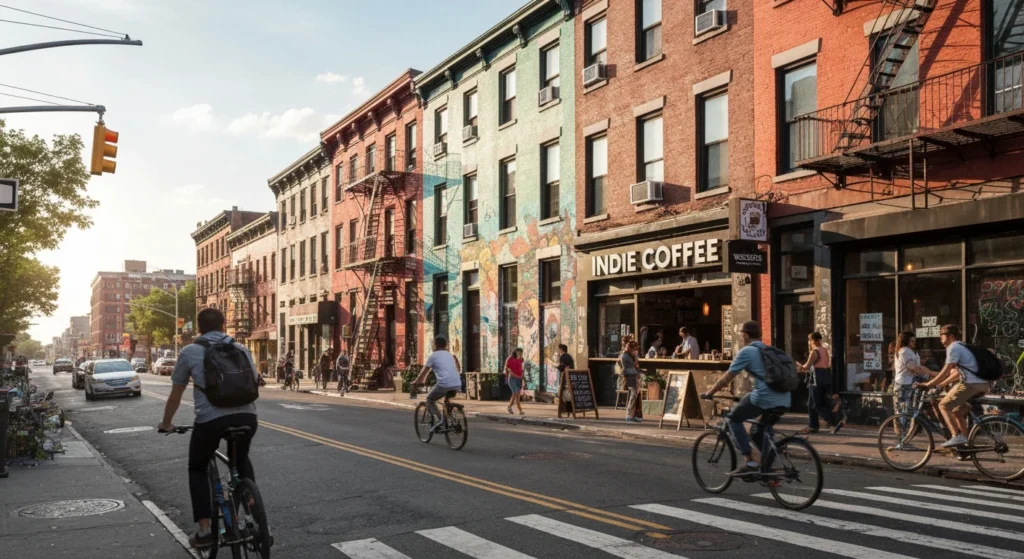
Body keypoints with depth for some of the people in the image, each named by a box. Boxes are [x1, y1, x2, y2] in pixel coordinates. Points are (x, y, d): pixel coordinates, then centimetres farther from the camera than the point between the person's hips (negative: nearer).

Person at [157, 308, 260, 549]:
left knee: (197, 469, 23)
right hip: (247, 416, 3)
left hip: (210, 419, -3)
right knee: (241, 459, 33)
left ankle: (204, 530, 13)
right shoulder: (241, 349, 17)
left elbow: (175, 395, 17)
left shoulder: (190, 352, 10)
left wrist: (166, 423, 33)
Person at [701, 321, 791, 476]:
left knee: (734, 419, 11)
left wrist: (709, 393, 13)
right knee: (758, 430, 26)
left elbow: (727, 377, 1)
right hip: (784, 401, 8)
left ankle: (749, 461, 2)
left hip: (764, 399, -8)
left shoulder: (747, 351, 0)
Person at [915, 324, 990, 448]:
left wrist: (928, 384, -8)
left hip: (970, 384, -10)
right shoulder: (962, 347, 26)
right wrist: (939, 384, 27)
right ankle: (966, 441, 18)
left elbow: (946, 371, -11)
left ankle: (957, 437, -14)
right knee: (957, 411, 18)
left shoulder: (953, 348, -5)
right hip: (982, 385, 10)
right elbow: (957, 373, 28)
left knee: (943, 405, -5)